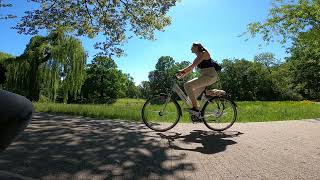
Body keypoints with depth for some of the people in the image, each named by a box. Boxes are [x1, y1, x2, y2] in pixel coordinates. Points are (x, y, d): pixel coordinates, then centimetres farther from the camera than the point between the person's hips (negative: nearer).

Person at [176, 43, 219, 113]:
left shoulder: (204, 53, -7)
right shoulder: (197, 58, 20)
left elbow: (193, 65, -21)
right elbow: (191, 69, 13)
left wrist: (182, 70, -26)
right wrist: (182, 75, 1)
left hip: (210, 76, -10)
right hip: (205, 76, 10)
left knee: (187, 85, -22)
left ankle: (195, 108, -21)